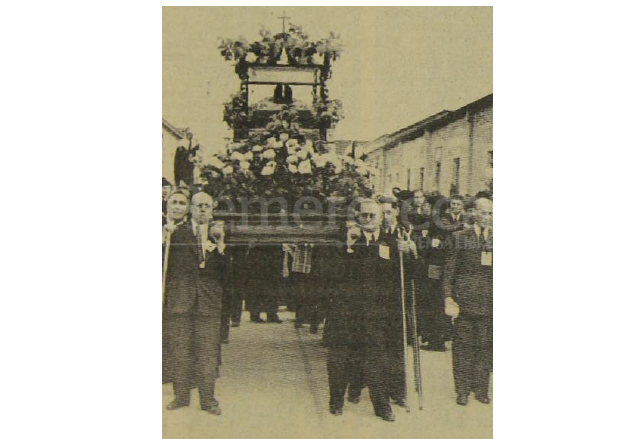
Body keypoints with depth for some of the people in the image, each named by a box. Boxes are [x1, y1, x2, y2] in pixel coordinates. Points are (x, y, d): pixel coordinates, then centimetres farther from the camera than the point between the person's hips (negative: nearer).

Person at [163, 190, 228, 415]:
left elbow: (226, 268, 4)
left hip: (209, 297, 0)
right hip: (179, 297, 0)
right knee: (179, 346, 3)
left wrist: (220, 243, -7)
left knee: (208, 347, -1)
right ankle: (181, 394, 15)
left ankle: (207, 398, 7)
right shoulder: (175, 231, 8)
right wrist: (164, 236, -10)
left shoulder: (218, 232, 12)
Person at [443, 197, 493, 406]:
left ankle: (481, 389, 18)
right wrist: (448, 297, -5)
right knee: (463, 345, 3)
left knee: (485, 345, 5)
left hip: (488, 302, 2)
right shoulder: (460, 238, 2)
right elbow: (450, 269, 2)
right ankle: (463, 390, 13)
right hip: (464, 299, -2)